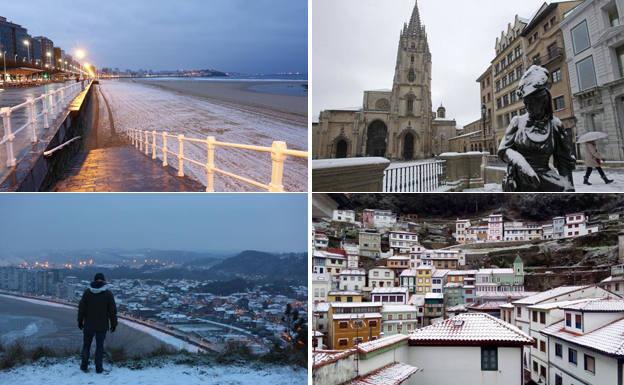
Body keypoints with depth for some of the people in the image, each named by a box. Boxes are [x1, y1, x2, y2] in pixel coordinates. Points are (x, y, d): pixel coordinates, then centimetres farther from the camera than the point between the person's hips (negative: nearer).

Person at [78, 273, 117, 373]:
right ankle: (98, 368, 7)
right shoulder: (108, 294, -6)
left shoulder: (87, 292, -3)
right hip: (102, 326, -1)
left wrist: (80, 321, 10)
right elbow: (113, 310, -4)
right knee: (99, 346, 6)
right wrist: (113, 324, 4)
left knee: (86, 345, 15)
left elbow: (81, 308, 1)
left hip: (89, 325, 1)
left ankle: (84, 366, 20)